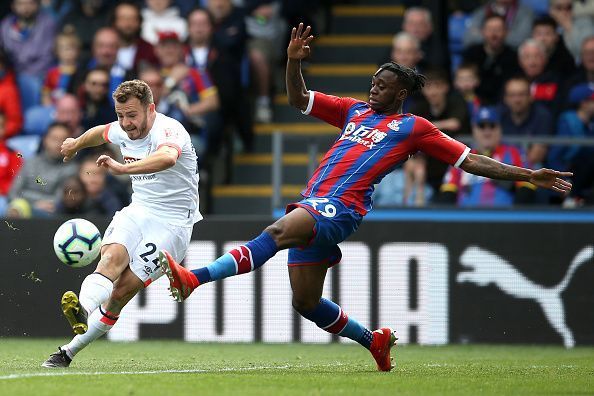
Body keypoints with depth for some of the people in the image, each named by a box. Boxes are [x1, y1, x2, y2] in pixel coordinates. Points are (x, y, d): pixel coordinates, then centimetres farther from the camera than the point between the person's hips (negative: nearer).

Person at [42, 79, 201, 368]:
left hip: (173, 222, -6)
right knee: (113, 255, -27)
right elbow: (102, 132, 29)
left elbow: (167, 158, -47)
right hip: (138, 211, 6)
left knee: (124, 289, -16)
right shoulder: (122, 132, 2)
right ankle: (82, 310, -53)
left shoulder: (169, 131, -22)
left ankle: (70, 351, -15)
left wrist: (122, 168, -58)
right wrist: (76, 144, 47)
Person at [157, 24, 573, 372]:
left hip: (340, 209, -7)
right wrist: (294, 60, 8)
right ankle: (375, 340, 31)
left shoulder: (413, 127, 8)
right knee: (306, 302, 10)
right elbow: (299, 99, 26)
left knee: (276, 233, -33)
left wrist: (529, 175, 3)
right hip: (313, 207, 7)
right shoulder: (354, 111, 23)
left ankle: (195, 277, -46)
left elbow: (472, 160, 9)